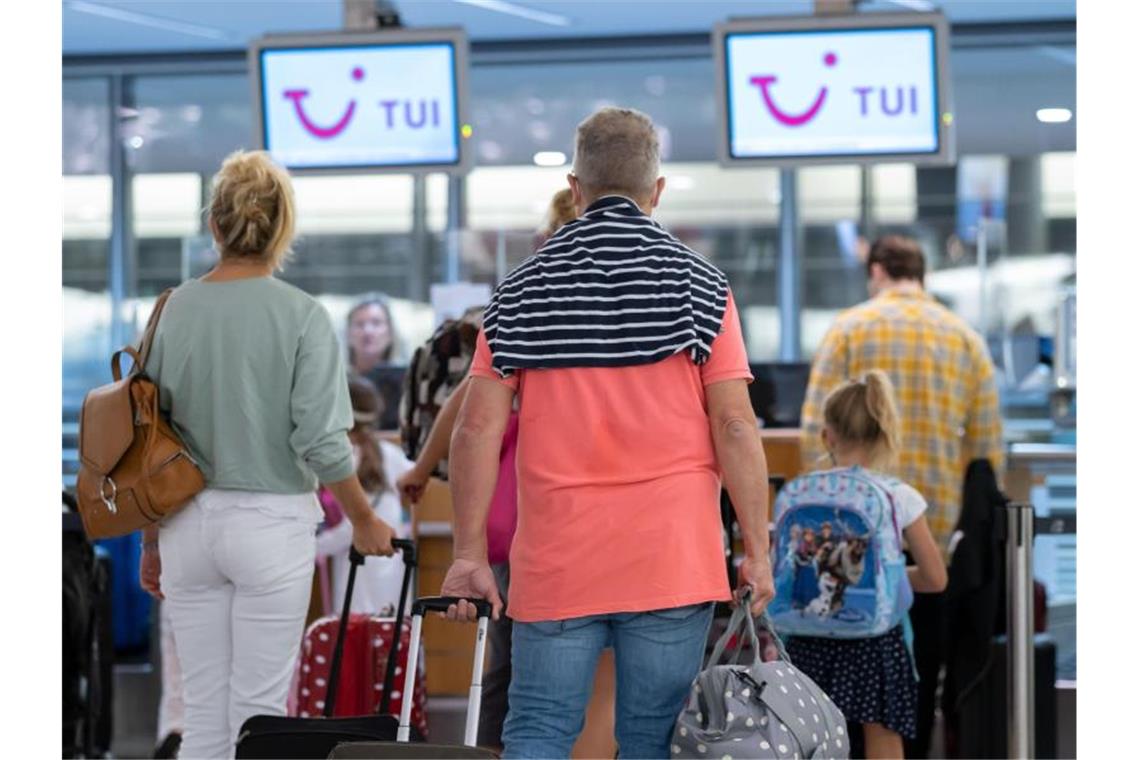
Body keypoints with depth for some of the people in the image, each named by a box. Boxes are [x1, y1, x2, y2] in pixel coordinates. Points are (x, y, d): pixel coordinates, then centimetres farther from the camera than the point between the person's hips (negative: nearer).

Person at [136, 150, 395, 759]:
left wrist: (152, 542, 16)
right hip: (272, 522, -4)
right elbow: (321, 441, -13)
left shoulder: (173, 310, 2)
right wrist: (365, 522, 3)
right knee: (259, 709, 3)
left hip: (189, 523, 4)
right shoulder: (301, 315, -9)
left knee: (203, 710, 10)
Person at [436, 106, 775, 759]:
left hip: (555, 561, 1)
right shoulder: (700, 286, 1)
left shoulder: (523, 290, 6)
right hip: (672, 559, -1)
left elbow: (478, 428, 1)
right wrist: (757, 551, 0)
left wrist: (470, 553, 6)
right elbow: (734, 426, -5)